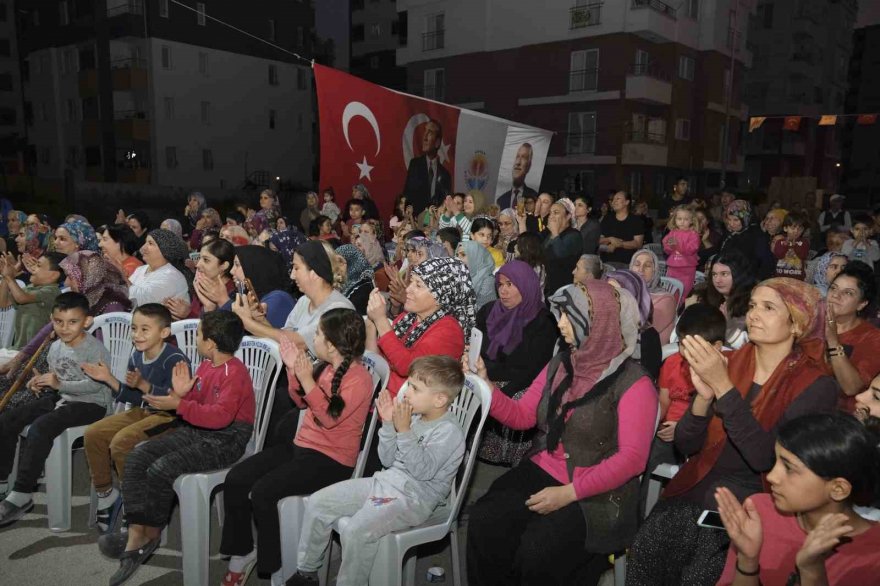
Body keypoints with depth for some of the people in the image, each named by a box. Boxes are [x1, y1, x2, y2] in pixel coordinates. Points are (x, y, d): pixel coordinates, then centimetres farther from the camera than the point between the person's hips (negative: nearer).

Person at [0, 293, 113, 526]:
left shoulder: (94, 349, -16)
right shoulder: (55, 347, 10)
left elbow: (95, 384, -24)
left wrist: (60, 384, -25)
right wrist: (43, 382, 0)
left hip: (90, 403, -9)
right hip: (61, 398, 9)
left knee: (40, 427, -30)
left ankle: (21, 496, -22)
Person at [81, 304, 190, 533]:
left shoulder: (175, 359, -20)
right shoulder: (136, 356, 6)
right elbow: (133, 398, 12)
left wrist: (143, 385, -33)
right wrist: (109, 379, -1)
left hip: (169, 416, -9)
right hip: (142, 411, 9)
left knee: (121, 442, -25)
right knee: (93, 434, 1)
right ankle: (105, 493, 17)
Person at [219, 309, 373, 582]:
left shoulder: (359, 378, -18)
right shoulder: (325, 366, 6)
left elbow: (330, 418, -25)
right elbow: (302, 402, 18)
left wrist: (306, 378, -28)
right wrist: (293, 369, 3)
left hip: (331, 458, -8)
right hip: (300, 443, 8)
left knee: (262, 492, -22)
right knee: (235, 479, -3)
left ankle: (271, 565, 0)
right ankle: (241, 551, 12)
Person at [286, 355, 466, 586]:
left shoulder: (449, 432, -15)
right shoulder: (414, 417, 7)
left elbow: (423, 470, -24)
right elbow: (388, 460, 12)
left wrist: (404, 430, -26)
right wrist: (388, 424, -2)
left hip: (415, 499, -8)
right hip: (385, 480, 8)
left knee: (356, 531, -30)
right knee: (317, 502, 1)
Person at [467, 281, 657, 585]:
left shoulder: (633, 383, -10)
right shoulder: (561, 364, 8)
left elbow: (631, 459, -16)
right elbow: (522, 416, 12)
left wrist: (569, 493, -22)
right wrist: (484, 384, -4)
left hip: (596, 493, -5)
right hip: (541, 471, 5)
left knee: (536, 549, -28)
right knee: (483, 521, -21)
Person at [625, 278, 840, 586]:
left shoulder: (816, 387, -6)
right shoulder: (728, 362, 3)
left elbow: (766, 458, -20)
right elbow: (685, 445, 1)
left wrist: (723, 387, -26)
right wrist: (704, 395, -17)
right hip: (697, 487, 3)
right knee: (646, 551, -17)